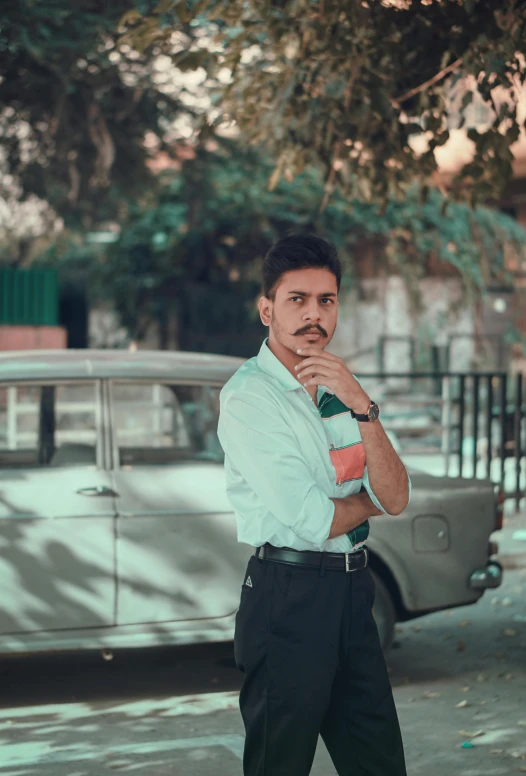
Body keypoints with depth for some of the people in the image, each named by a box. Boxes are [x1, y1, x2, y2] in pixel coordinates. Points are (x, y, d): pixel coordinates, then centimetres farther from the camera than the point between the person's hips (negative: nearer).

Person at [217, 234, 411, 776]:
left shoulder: (341, 389, 10)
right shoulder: (248, 396, -11)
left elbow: (395, 501, -1)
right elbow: (312, 522, -18)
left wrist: (360, 405, -13)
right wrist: (369, 498, 2)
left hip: (352, 591, 7)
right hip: (289, 596, -7)